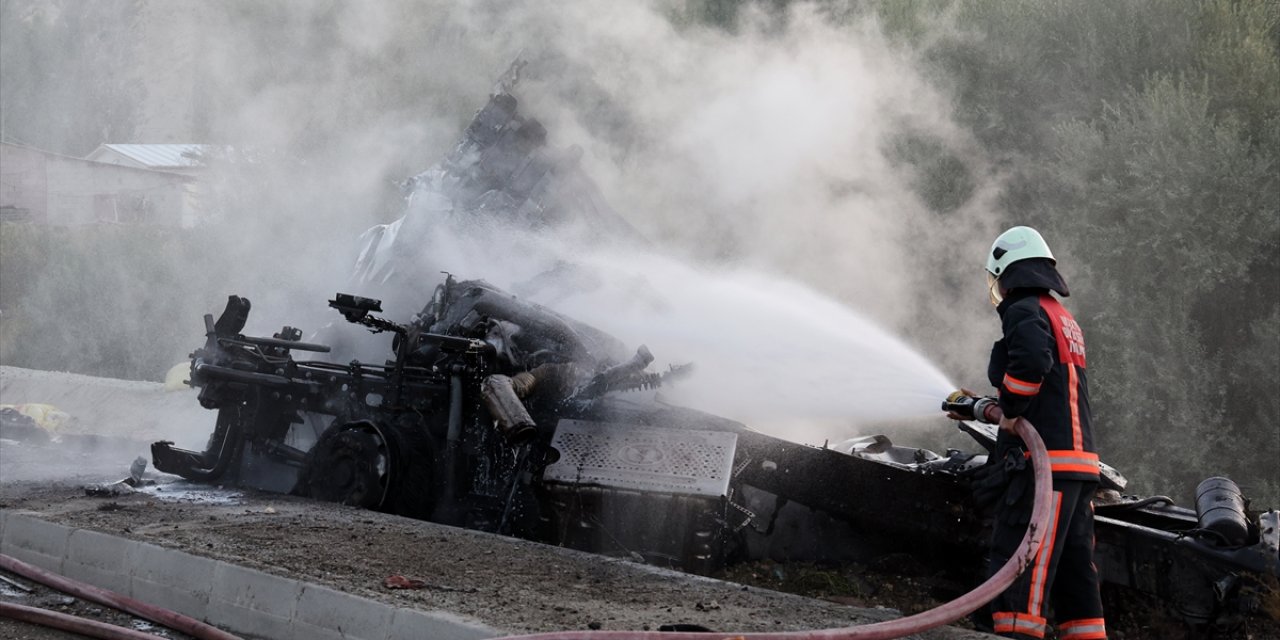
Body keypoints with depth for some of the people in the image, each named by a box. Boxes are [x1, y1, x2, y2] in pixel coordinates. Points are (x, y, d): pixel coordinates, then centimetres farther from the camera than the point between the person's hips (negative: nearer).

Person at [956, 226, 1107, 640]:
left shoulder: (1025, 312, -6)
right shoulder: (1064, 318, 24)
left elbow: (1031, 361, -26)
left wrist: (1010, 410, -14)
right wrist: (999, 409, 30)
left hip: (1045, 461, -10)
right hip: (1080, 462, 10)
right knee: (1073, 564, 12)